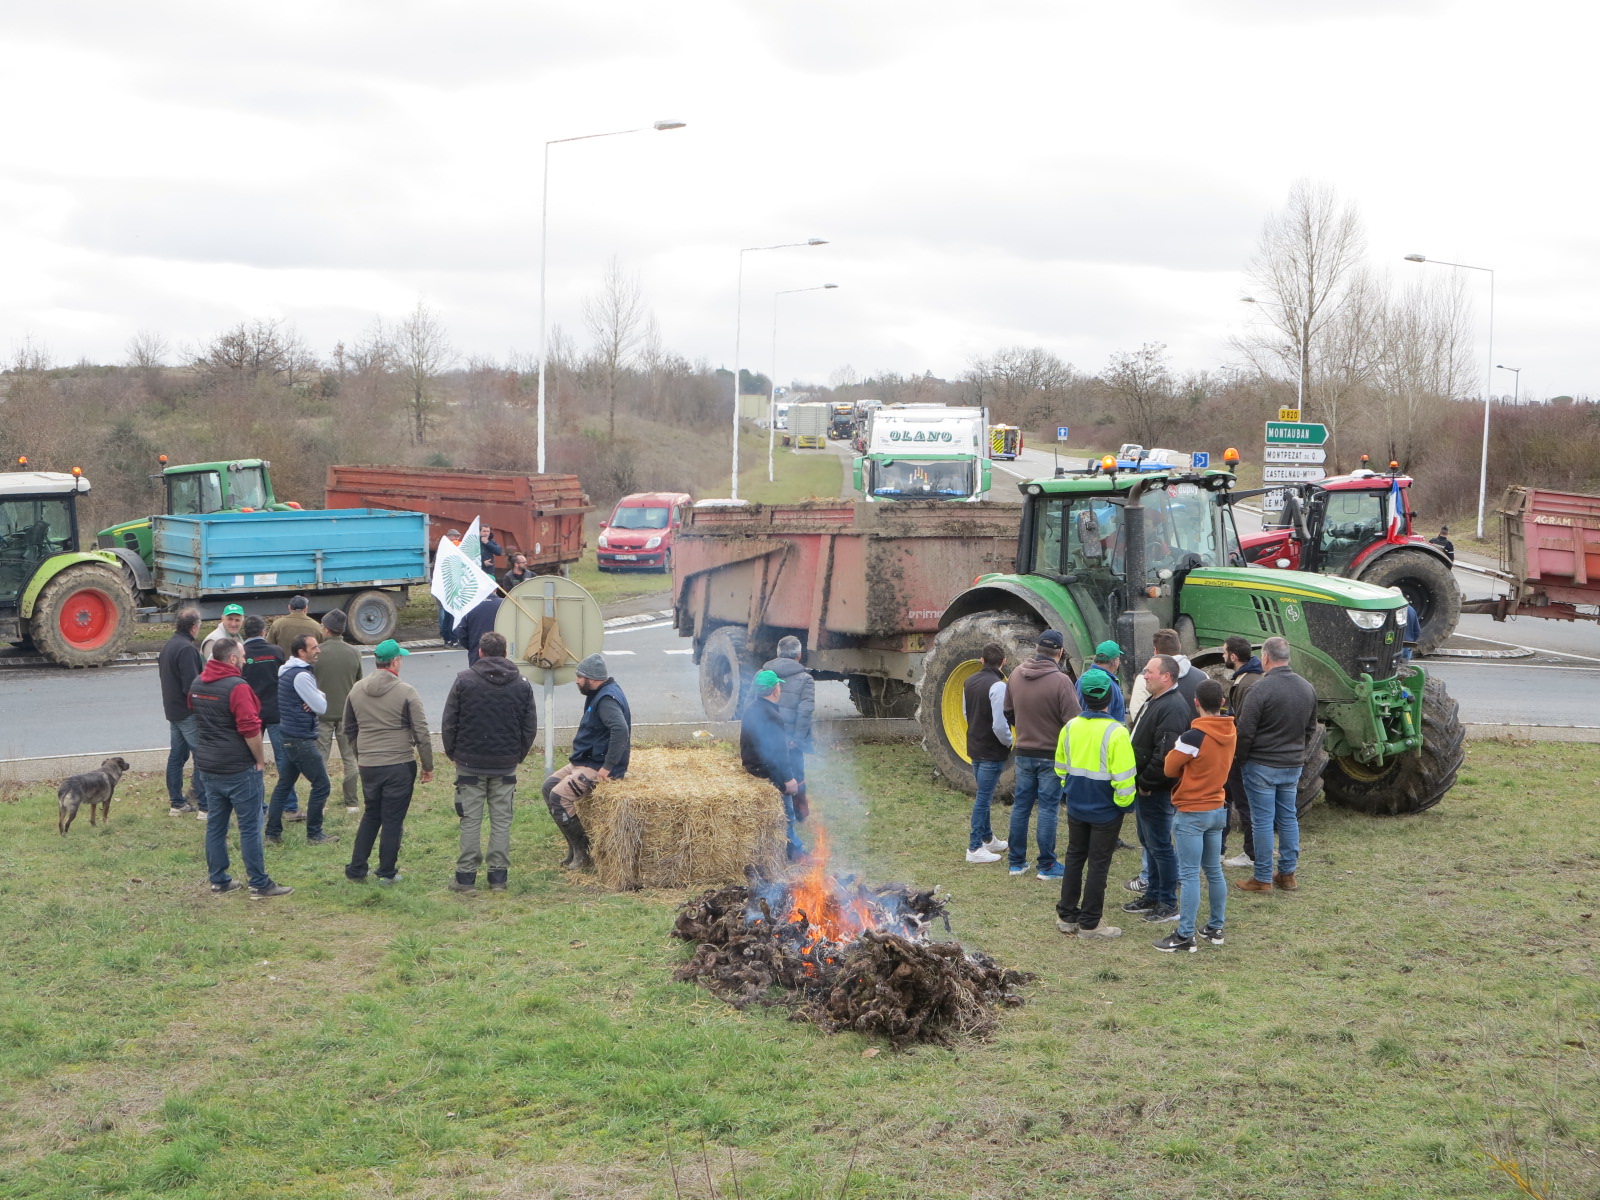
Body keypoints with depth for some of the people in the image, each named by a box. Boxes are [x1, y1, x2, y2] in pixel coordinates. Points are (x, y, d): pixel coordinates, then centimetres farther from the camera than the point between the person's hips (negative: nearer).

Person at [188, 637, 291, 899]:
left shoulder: (197, 684, 7)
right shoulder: (237, 687, -18)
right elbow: (250, 729, -22)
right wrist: (259, 760, -9)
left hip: (207, 766, 8)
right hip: (239, 769, -8)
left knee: (216, 823, 14)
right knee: (250, 826, -1)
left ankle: (218, 880, 20)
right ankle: (259, 884, 3)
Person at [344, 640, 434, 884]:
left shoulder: (356, 691, 5)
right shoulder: (406, 692, -11)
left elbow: (349, 730, 15)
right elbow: (421, 733, -10)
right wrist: (428, 766, -1)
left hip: (368, 766, 5)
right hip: (400, 766, -5)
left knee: (370, 816, 19)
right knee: (393, 820, 5)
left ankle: (356, 869, 19)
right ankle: (387, 872, 12)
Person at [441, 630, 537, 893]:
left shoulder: (464, 680, -6)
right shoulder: (522, 684, 3)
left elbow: (449, 723, -4)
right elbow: (530, 728, 6)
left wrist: (452, 753, 10)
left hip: (470, 763, -2)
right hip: (506, 765, 2)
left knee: (470, 820, 4)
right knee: (502, 820, 8)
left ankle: (466, 876, 5)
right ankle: (498, 876, 9)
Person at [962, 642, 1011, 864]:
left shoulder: (969, 683, 5)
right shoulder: (998, 686, -21)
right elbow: (999, 724, -24)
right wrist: (1009, 742, -7)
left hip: (975, 748, 8)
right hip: (992, 752, -8)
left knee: (984, 796, 20)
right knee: (983, 798, -3)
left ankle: (987, 839, 32)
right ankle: (975, 848, 1)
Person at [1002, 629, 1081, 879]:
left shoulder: (1016, 675, -1)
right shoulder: (1061, 681, -19)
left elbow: (1008, 712, 10)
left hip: (1024, 753, 5)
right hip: (1052, 754, -5)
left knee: (1021, 805, 13)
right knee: (1048, 808, 2)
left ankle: (1016, 862, 20)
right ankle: (1047, 866, 7)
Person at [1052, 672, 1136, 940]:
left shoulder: (1070, 727, -3)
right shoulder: (1116, 732, -19)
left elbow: (1061, 768, 9)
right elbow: (1124, 777, -19)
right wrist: (1123, 802, -3)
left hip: (1076, 807, 5)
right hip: (1106, 811, -5)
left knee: (1074, 859, 17)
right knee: (1099, 865, 5)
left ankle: (1066, 916, 24)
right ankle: (1089, 924, 11)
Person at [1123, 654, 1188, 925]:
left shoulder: (1173, 707, -21)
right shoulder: (1154, 702, 14)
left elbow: (1165, 753, -28)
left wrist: (1147, 782, -20)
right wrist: (1140, 782, 14)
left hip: (1156, 790, -11)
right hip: (1144, 786, 11)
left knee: (1159, 845, -3)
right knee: (1149, 842, 18)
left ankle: (1168, 904, 5)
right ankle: (1153, 895, 29)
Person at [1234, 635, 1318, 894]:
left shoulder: (1262, 689, -20)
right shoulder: (1307, 688, 4)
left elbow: (1245, 731, -17)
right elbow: (1311, 728, 15)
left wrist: (1242, 757, 0)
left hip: (1262, 765, -7)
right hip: (1294, 765, 7)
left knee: (1263, 821, 1)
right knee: (1288, 818, 15)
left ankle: (1263, 878, 6)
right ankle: (1287, 874, 21)